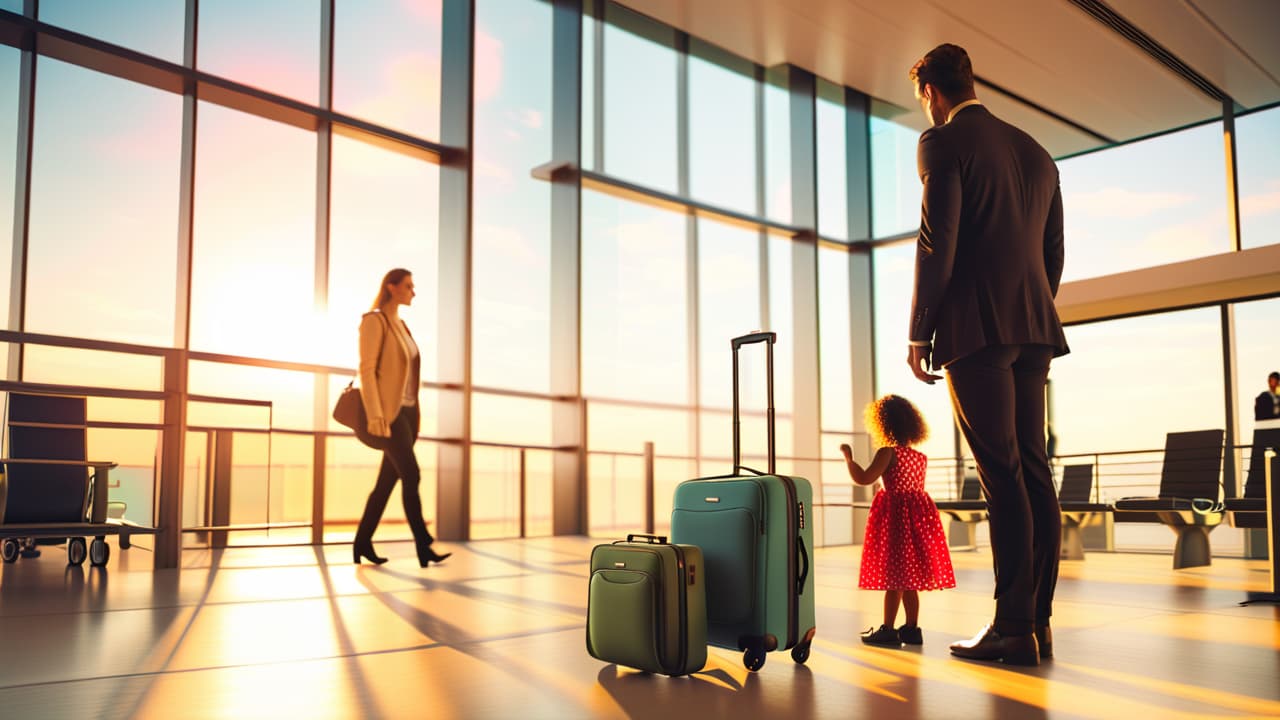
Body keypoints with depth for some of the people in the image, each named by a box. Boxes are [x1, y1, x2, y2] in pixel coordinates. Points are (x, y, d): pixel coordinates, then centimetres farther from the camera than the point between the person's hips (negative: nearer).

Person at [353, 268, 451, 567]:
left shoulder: (401, 325, 19)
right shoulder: (374, 321, -5)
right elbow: (366, 370, -13)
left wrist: (416, 414, 14)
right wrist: (375, 415, -20)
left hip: (407, 410, 8)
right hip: (389, 411, -8)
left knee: (388, 479, 7)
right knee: (411, 475, -13)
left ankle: (362, 543, 14)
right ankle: (423, 546, -13)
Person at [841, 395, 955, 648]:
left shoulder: (888, 452, -12)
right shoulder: (921, 457, 10)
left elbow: (864, 478, -20)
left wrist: (848, 458, -6)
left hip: (894, 515, -7)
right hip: (918, 513, 7)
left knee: (893, 576, -3)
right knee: (909, 577, 13)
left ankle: (888, 629, 1)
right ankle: (912, 628, 16)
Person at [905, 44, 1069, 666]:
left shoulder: (942, 143, -2)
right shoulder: (1036, 153, 20)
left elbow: (938, 242, -11)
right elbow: (1054, 252, 19)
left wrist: (919, 331, -7)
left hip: (976, 327, -7)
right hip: (1034, 328, 7)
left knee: (1002, 474, -9)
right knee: (1033, 470, 6)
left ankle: (1013, 627, -7)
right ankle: (1037, 621, 8)